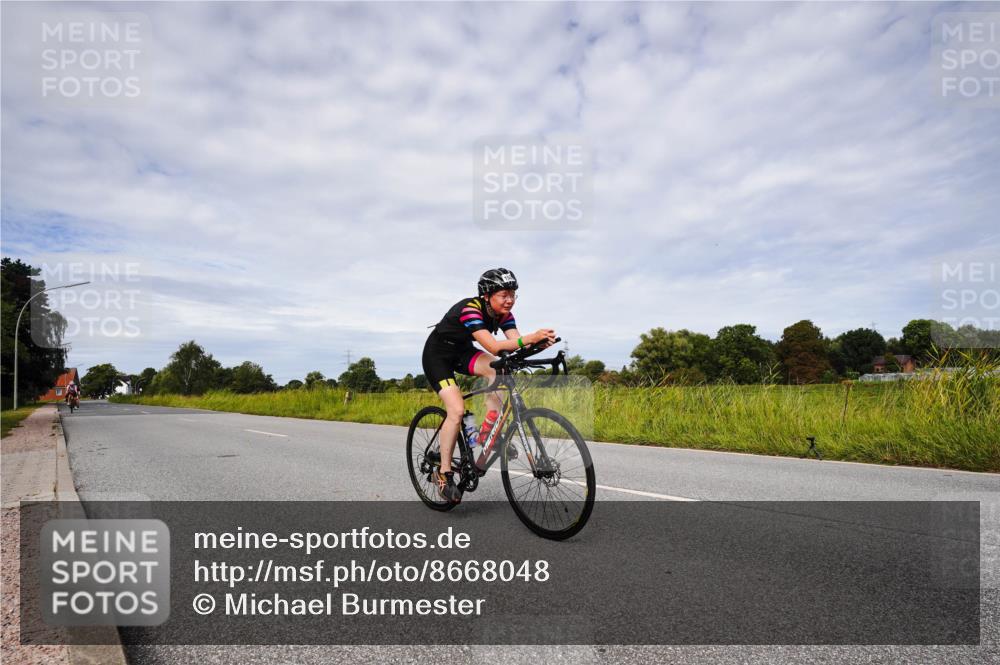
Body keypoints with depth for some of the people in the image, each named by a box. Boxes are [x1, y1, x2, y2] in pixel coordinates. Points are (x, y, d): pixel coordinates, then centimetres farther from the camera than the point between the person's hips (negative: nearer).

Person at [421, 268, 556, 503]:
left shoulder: (503, 313, -11)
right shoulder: (469, 309, -32)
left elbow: (516, 343, -24)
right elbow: (493, 346, -44)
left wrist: (540, 342, -44)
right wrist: (531, 337, -53)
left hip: (462, 351, 6)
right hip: (437, 355, -6)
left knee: (497, 368, -24)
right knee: (457, 410, -20)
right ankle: (443, 473, -5)